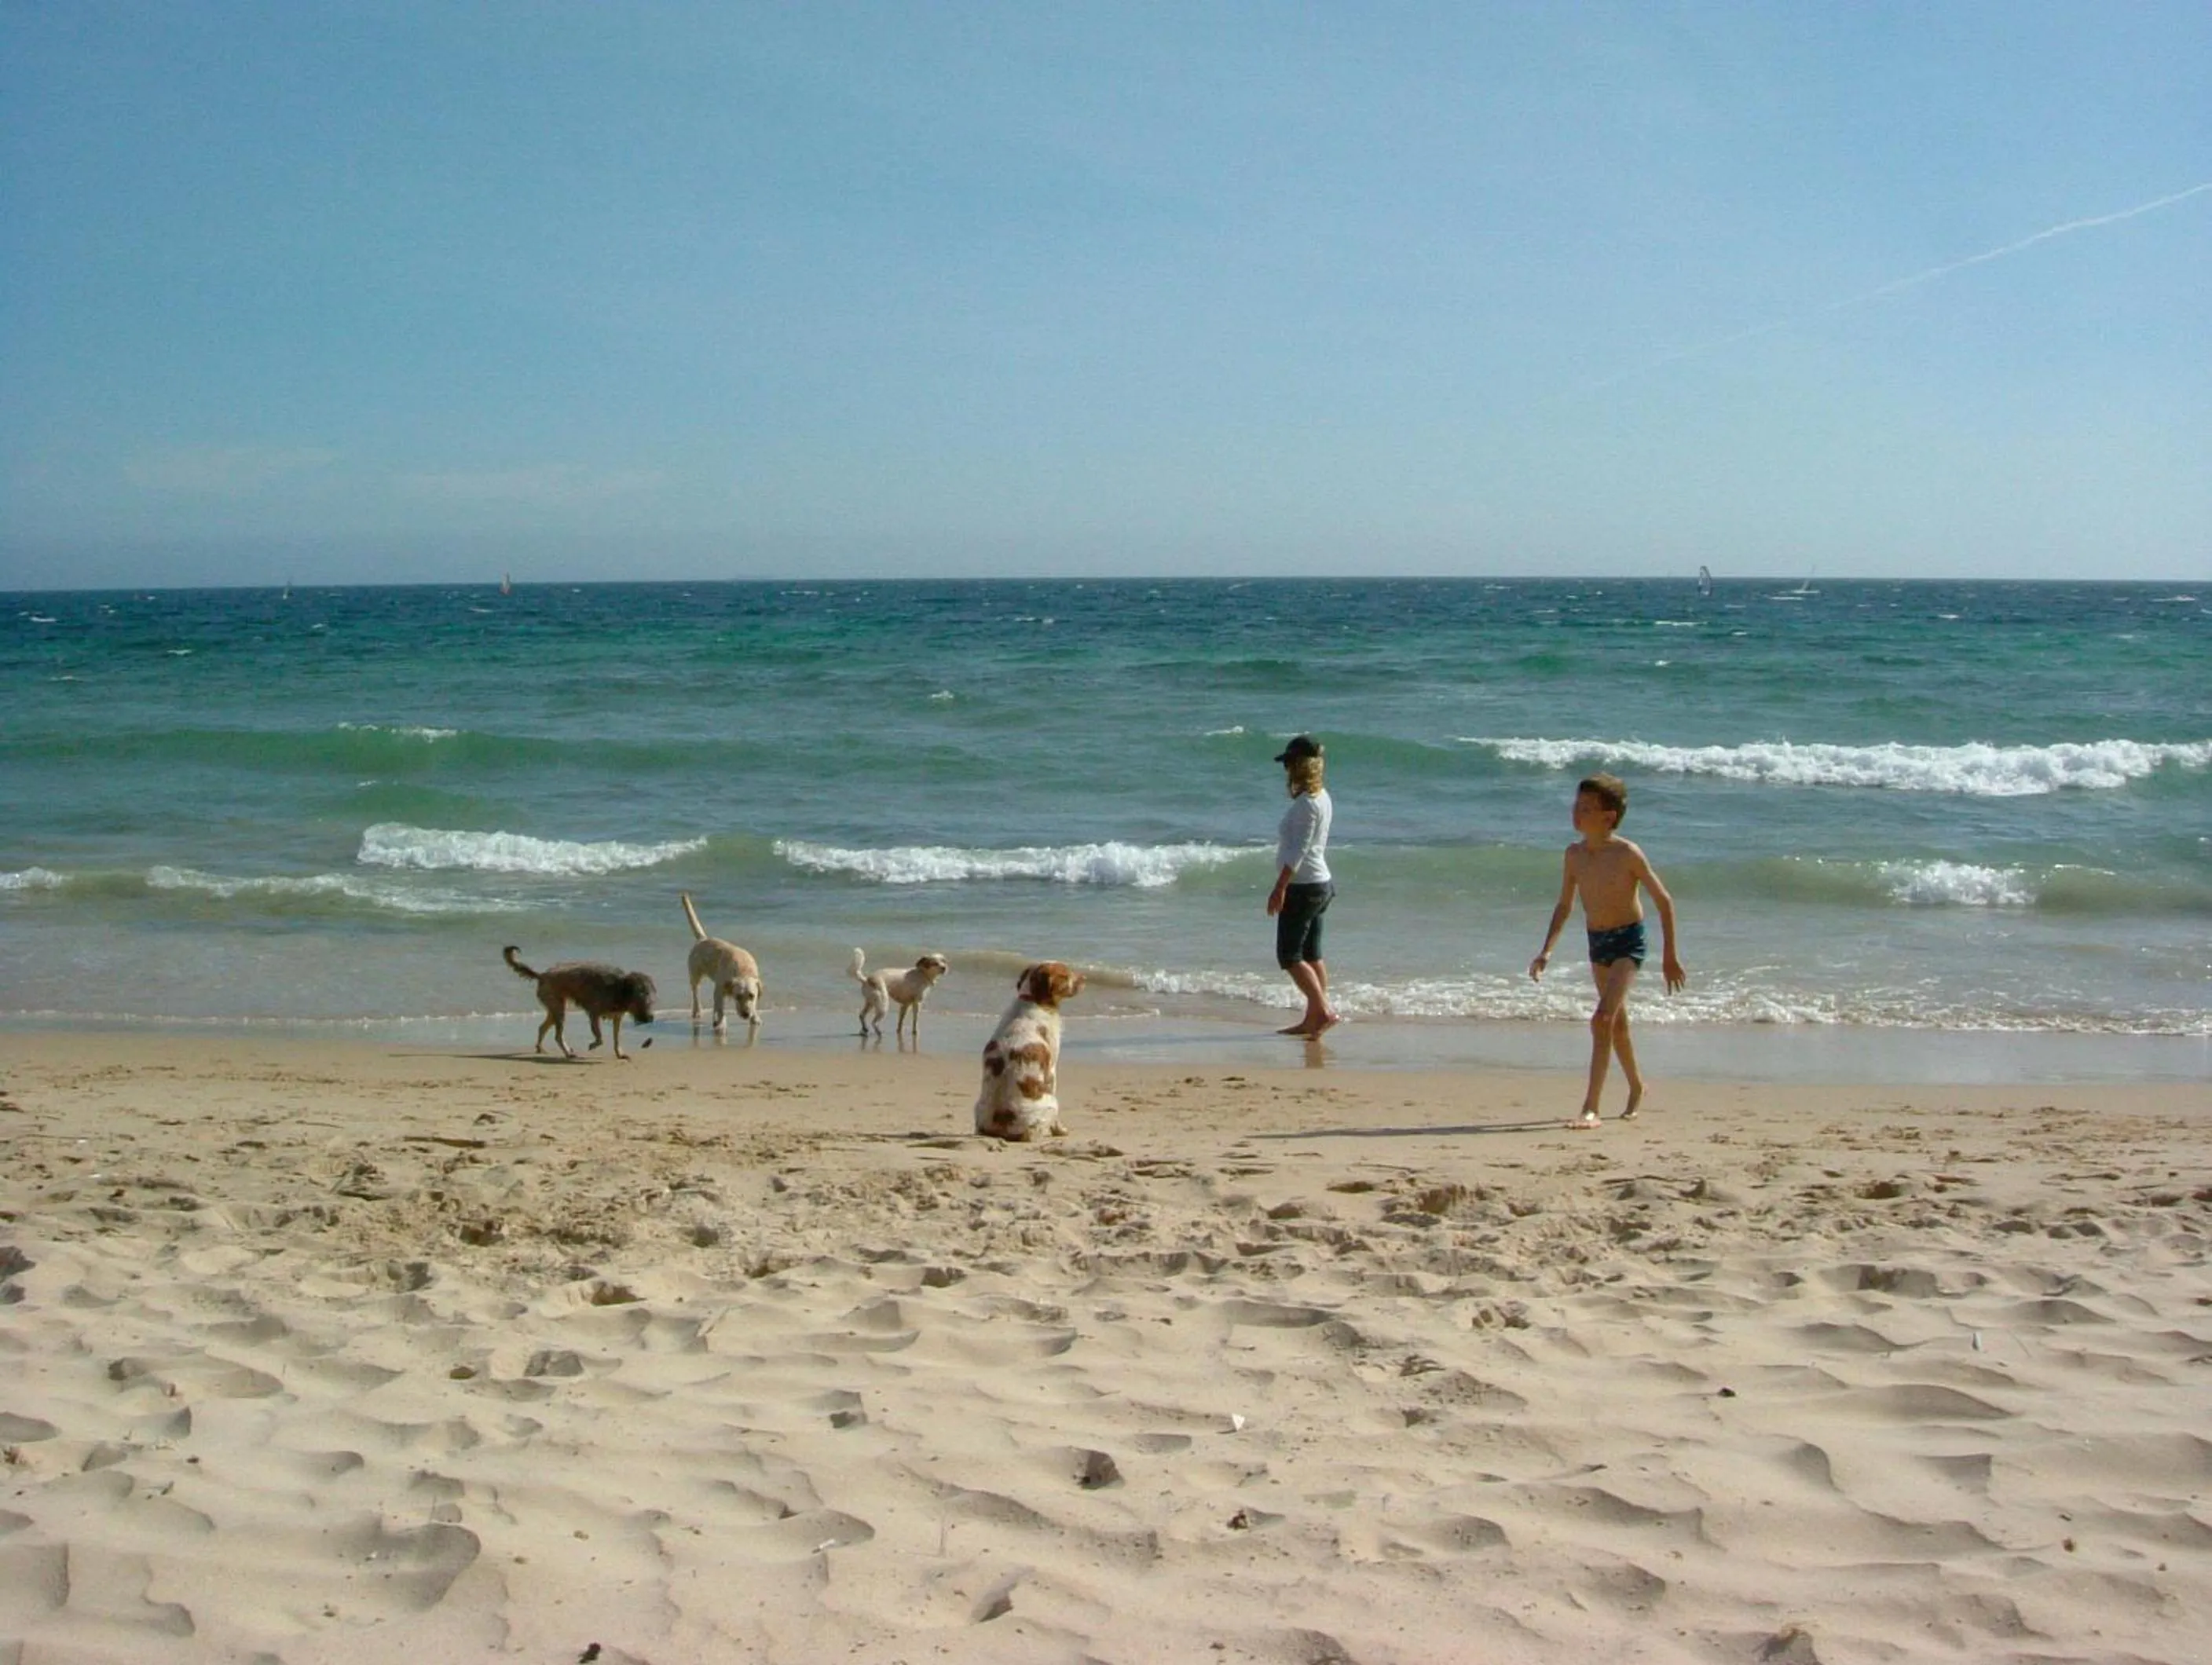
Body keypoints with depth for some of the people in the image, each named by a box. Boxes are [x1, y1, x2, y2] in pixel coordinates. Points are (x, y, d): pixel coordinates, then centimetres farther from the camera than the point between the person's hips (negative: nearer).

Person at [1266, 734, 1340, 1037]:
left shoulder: (1306, 803, -18)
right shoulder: (1322, 797, 11)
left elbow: (1298, 850, -22)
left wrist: (1280, 887, -21)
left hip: (1302, 886, -10)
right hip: (1320, 884, 10)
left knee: (1289, 956, -7)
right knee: (1311, 956, 12)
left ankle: (1324, 1011, -12)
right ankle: (1312, 1019, 15)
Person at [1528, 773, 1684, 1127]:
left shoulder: (1627, 854, -19)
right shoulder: (1575, 854, -3)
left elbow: (1663, 900, -11)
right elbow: (1565, 906, 8)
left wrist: (1670, 955, -8)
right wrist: (1547, 951, -1)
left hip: (1628, 941, -7)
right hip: (1596, 942, 7)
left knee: (1602, 1019, -20)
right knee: (1617, 1022, 21)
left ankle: (1590, 1109, -21)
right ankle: (1636, 1087, 44)